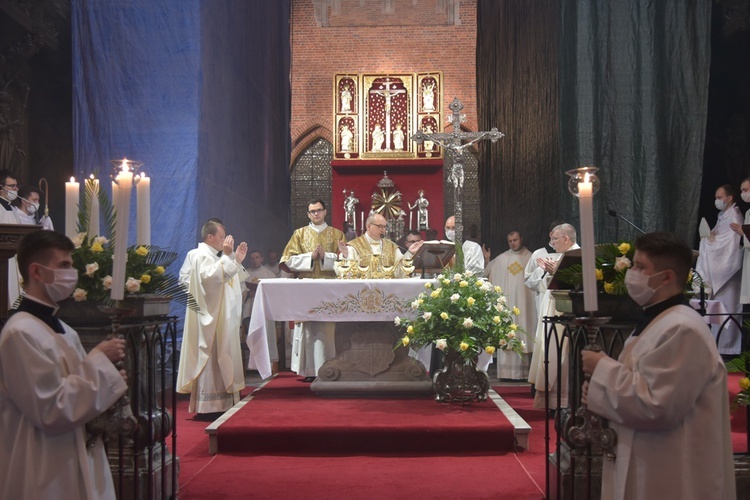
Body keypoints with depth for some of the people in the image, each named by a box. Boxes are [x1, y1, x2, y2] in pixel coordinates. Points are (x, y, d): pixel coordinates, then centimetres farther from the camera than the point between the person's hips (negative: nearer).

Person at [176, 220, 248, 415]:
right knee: (210, 357, -9)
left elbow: (228, 280, 21)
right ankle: (207, 406, -6)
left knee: (220, 358, 11)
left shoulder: (213, 256, 19)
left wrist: (237, 261, 14)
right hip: (210, 318, -11)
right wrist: (226, 256, -28)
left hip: (220, 318, 11)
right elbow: (210, 276, -30)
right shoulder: (200, 256, -12)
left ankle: (221, 402, 16)